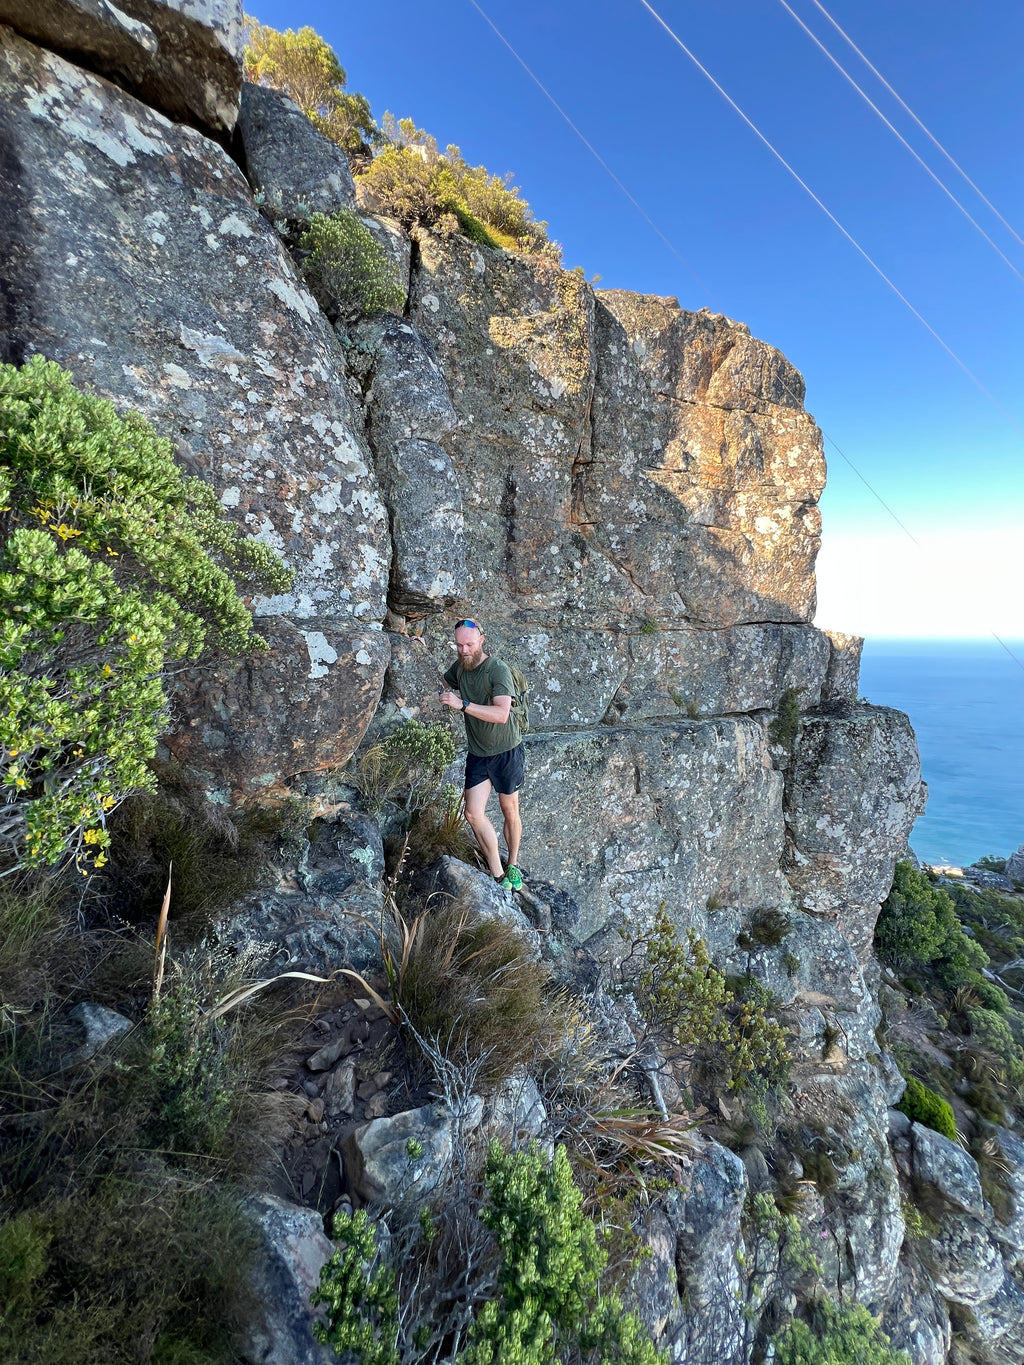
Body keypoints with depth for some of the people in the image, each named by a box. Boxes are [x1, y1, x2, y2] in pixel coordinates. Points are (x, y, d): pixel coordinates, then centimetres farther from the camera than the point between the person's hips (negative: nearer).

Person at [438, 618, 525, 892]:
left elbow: (502, 714, -34)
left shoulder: (498, 670, -21)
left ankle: (513, 865, 32)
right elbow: (446, 682, 25)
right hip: (477, 754, 5)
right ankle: (498, 875, 8)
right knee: (473, 813, -4)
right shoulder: (459, 667, -1)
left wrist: (463, 704, -38)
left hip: (506, 752, -5)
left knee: (509, 811, 10)